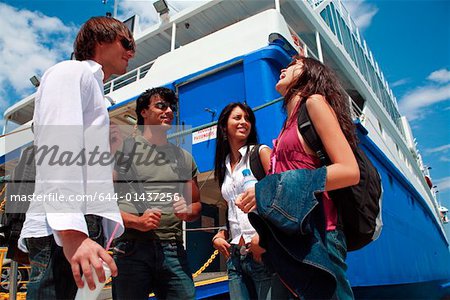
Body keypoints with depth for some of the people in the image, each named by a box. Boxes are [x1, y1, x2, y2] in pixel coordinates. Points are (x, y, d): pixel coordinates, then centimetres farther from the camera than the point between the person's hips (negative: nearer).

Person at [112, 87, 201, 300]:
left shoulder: (184, 157, 18)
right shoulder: (123, 148, 6)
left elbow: (196, 205, 21)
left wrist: (188, 211, -2)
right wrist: (136, 222, -14)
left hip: (173, 249, 3)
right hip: (131, 248, -3)